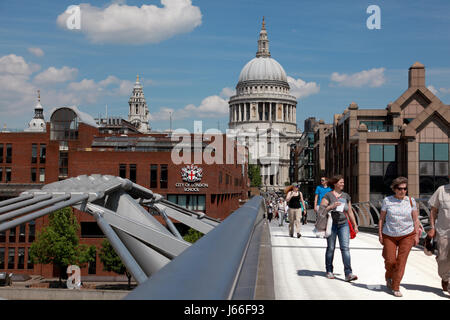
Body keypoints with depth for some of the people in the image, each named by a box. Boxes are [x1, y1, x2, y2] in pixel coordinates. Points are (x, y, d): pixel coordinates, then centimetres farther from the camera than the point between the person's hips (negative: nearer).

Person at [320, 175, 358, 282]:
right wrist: (332, 206, -22)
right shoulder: (328, 195, -3)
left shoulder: (346, 196, 11)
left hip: (343, 224, 3)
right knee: (330, 248, 5)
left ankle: (348, 273, -14)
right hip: (331, 224, -3)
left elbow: (350, 212, 17)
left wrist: (355, 225, 16)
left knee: (345, 247, -9)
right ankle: (329, 271, 21)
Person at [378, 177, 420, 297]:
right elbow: (381, 219, 3)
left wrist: (416, 235, 1)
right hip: (389, 236, 0)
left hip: (407, 235, 0)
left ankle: (396, 288, 3)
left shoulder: (411, 201, 0)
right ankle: (388, 277, 31)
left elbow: (415, 219, 5)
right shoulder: (387, 200, -1)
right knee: (390, 261, -2)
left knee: (401, 261, -6)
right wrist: (380, 234, -1)